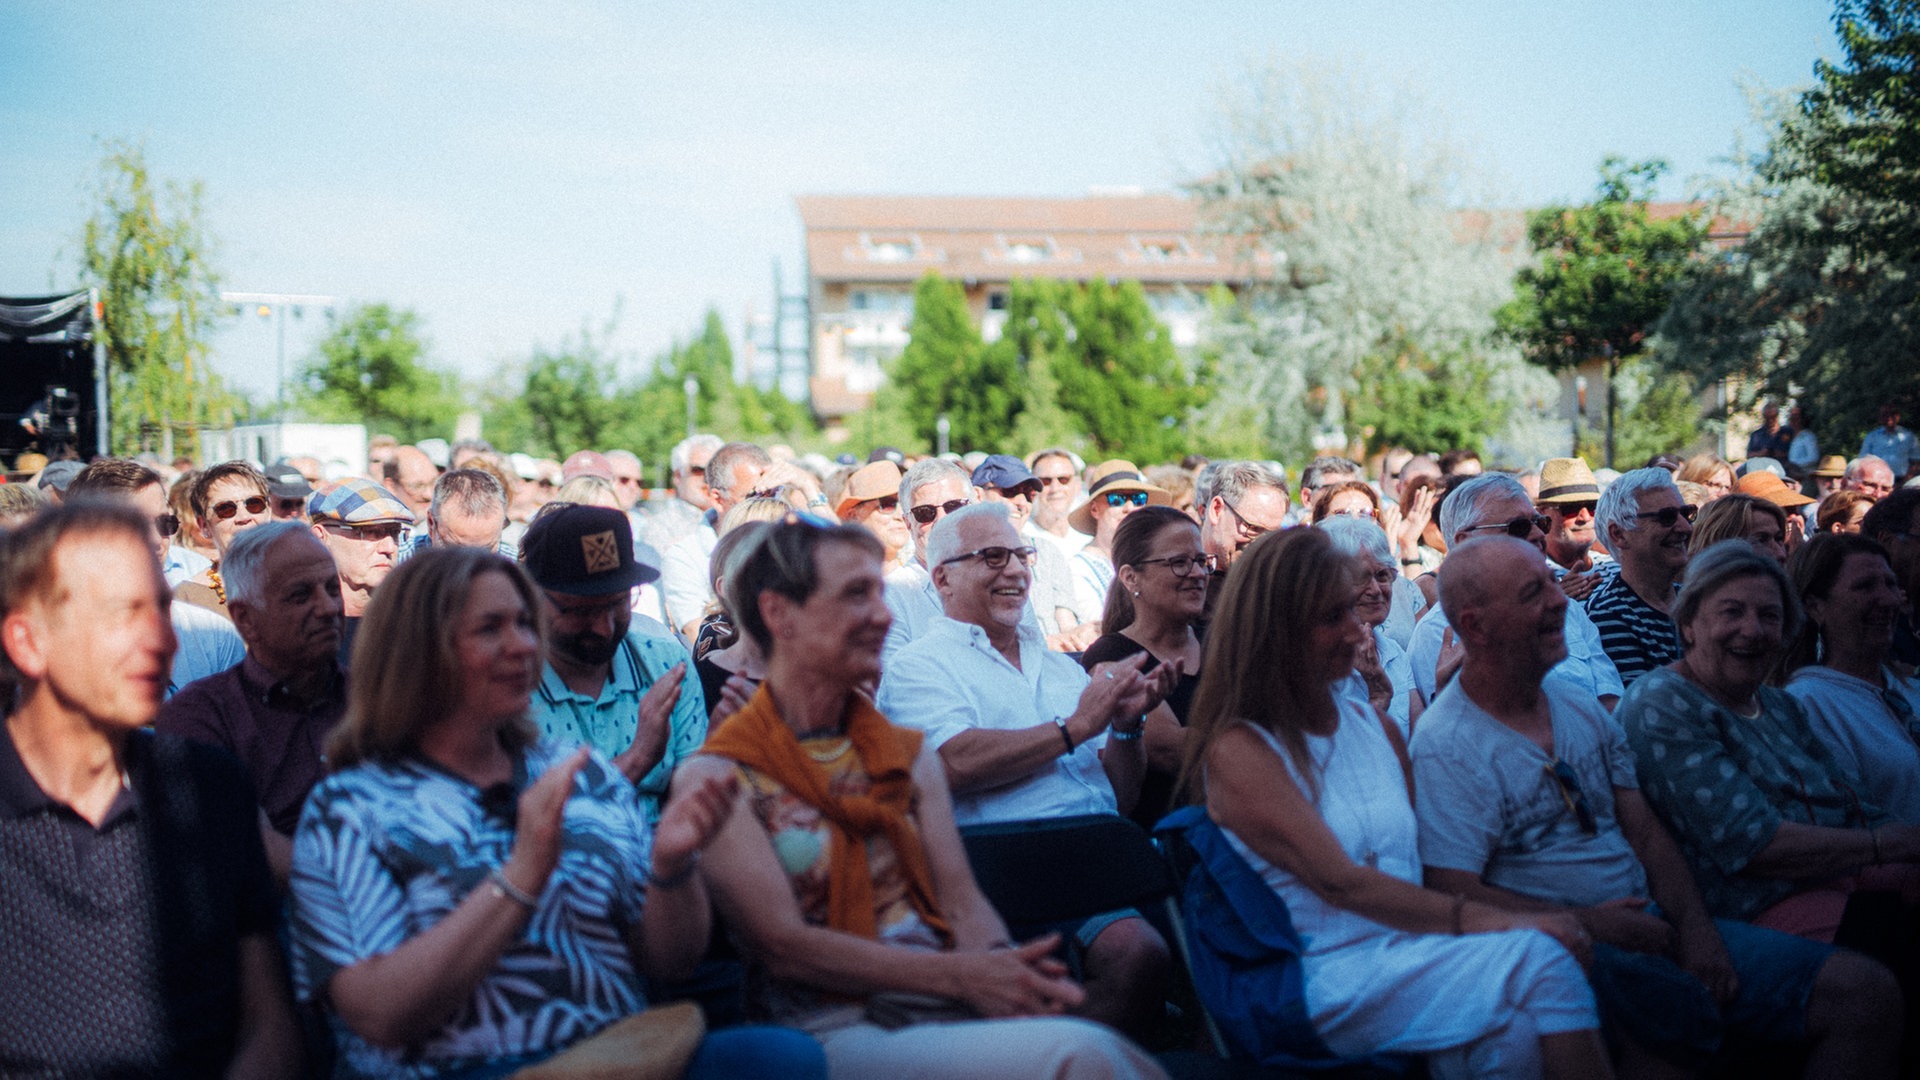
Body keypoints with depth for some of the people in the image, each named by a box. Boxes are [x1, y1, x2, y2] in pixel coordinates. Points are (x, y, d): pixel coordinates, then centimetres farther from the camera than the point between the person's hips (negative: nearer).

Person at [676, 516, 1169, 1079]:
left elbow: (961, 901, 10)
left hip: (950, 1010, 6)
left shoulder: (912, 754, 18)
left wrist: (1000, 964, -15)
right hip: (838, 1029, -6)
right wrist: (962, 975, -17)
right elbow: (782, 946, -9)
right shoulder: (716, 778, -1)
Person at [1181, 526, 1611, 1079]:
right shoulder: (1237, 752, -6)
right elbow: (1340, 883, -16)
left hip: (1410, 956, 6)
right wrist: (1496, 920, -23)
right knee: (1540, 960, -25)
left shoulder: (1375, 728, 17)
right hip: (1327, 979, -6)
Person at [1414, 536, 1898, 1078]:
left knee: (1864, 991, -7)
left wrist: (1693, 924, -4)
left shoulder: (1583, 714, 16)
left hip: (1648, 927, 8)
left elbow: (1648, 835, 15)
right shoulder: (1447, 748, -9)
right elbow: (1454, 896, -16)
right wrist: (1589, 924, -17)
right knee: (1674, 1002, -41)